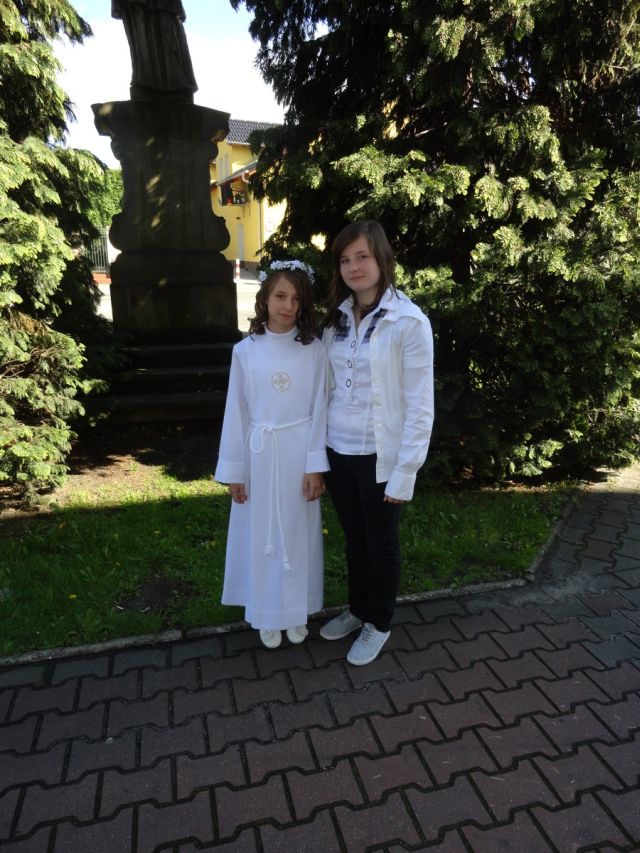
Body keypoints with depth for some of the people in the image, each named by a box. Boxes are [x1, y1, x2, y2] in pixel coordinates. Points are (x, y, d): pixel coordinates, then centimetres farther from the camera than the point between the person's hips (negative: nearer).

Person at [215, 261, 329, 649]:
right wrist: (234, 470, 0)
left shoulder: (314, 349, -4)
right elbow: (237, 412, 0)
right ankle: (268, 615, 32)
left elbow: (319, 410, -3)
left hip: (299, 455, 0)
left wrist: (316, 465, -6)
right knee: (262, 536, 12)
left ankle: (297, 612, 33)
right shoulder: (245, 350, -3)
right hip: (260, 455, 1)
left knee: (298, 534, 13)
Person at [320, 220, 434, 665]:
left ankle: (379, 624, 38)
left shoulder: (409, 322, -14)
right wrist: (320, 447, 4)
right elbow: (328, 388, 6)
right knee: (354, 540, 22)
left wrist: (404, 472, -15)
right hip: (339, 452, 5)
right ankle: (358, 609, 45)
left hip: (380, 457, -5)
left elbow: (419, 406, -14)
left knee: (382, 543, 15)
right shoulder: (337, 317, 4)